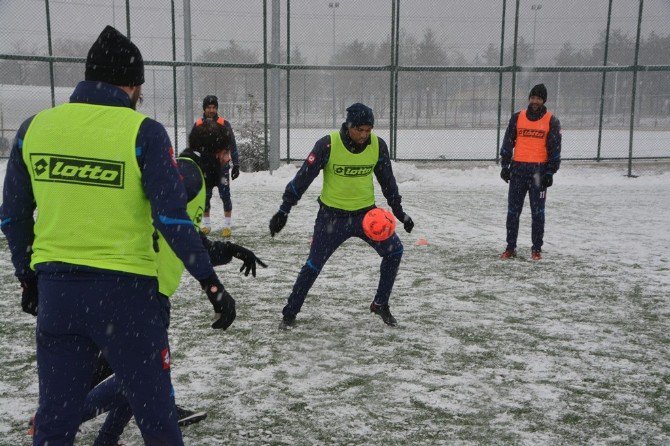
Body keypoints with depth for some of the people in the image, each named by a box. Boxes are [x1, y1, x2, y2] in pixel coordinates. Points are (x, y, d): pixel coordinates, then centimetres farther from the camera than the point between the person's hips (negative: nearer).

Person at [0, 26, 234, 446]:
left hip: (55, 289, 4)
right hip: (124, 289, -4)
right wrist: (212, 284, -6)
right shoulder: (143, 132, -11)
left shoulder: (34, 127, 3)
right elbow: (172, 219, -14)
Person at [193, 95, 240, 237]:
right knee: (205, 197, 9)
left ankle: (227, 225, 3)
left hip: (221, 165, -2)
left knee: (225, 196, -6)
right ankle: (206, 224, 23)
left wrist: (236, 165, -4)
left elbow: (232, 145, 0)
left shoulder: (224, 124, -2)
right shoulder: (198, 124, 5)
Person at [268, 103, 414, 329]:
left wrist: (398, 210, 11)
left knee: (394, 250, -7)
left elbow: (387, 179, 8)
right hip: (332, 215, -3)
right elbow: (303, 177, -14)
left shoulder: (378, 145, -8)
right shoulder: (328, 144, -19)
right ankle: (289, 313, 14)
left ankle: (381, 304, 12)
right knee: (314, 264, -3)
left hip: (366, 212, 3)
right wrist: (284, 210, -13)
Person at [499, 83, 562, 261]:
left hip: (539, 170, -2)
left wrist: (550, 172, -7)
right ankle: (510, 247, 11)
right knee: (513, 210, 4)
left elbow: (554, 148, -1)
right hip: (518, 168, 2)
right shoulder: (517, 117, 5)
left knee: (537, 212, 4)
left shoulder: (551, 121, 0)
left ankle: (537, 249, 13)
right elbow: (508, 142, 8)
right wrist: (505, 165, 2)